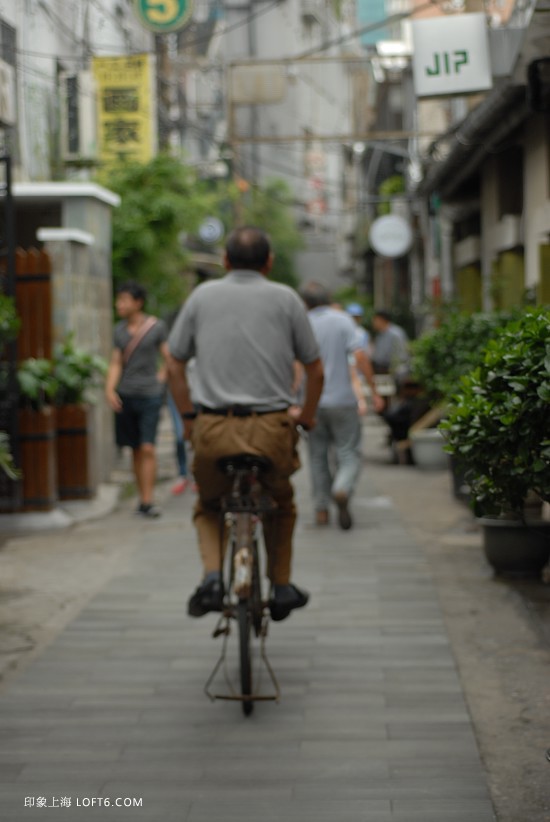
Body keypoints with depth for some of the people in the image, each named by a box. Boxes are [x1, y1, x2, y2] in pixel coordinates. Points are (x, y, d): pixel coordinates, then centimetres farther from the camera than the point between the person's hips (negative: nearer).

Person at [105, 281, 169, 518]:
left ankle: (147, 502, -13)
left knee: (148, 449, -11)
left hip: (149, 394, -4)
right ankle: (142, 497, 14)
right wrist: (109, 388, -6)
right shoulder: (119, 330, 8)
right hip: (125, 395, 4)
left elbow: (168, 356, 4)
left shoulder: (156, 327, -2)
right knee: (136, 450, 7)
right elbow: (116, 363, 7)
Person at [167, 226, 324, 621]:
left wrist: (188, 416, 21)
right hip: (271, 429, 0)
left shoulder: (203, 296, 9)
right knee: (281, 505, 29)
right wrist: (306, 417, 23)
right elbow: (315, 370, 8)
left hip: (212, 429, 0)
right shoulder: (285, 298, 6)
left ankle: (212, 577, 3)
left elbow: (174, 365, 11)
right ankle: (282, 586, 30)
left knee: (208, 506, 25)